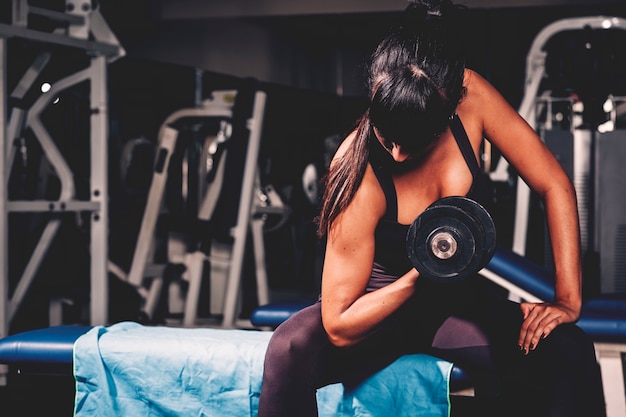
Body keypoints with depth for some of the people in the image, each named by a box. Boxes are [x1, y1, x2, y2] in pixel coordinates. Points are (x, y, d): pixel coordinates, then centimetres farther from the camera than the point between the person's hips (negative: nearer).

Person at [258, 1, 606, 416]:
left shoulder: (470, 96, -19)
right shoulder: (359, 176, -26)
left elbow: (554, 186, -12)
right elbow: (340, 327, -24)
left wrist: (568, 301, -18)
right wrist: (420, 276, -35)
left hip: (457, 304, 3)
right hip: (377, 309, -2)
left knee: (569, 354, -27)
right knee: (292, 348, -35)